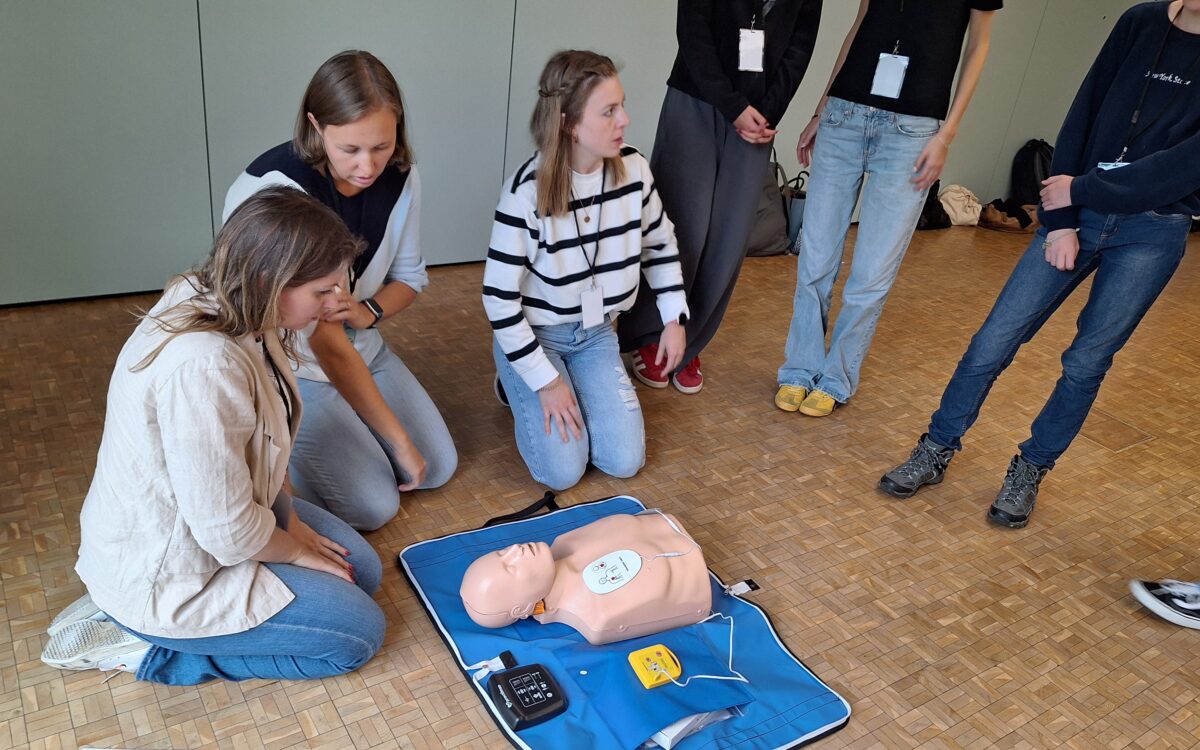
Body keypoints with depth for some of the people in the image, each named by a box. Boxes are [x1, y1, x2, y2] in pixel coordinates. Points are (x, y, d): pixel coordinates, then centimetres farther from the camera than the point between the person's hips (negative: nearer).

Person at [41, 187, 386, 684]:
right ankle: (146, 644, 3)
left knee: (361, 569, 13)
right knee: (359, 633, -3)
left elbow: (266, 438, 5)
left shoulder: (212, 301, -9)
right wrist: (296, 551, -10)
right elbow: (232, 535, -28)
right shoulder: (202, 368, -37)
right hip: (161, 574, -9)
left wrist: (291, 522, 1)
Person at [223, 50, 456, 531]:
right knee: (374, 506, -11)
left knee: (437, 468, 2)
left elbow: (410, 278, 5)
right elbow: (325, 342, -29)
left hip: (359, 348, 6)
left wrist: (368, 311, -20)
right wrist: (399, 440, -25)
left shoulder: (400, 177, -11)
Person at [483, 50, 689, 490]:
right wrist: (545, 380, -19)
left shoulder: (633, 169, -11)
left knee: (625, 461, -3)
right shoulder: (527, 190, -26)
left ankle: (579, 389, 23)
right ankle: (519, 389, 17)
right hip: (533, 335, -4)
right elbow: (499, 296, -20)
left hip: (596, 332, 4)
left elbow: (661, 243, 8)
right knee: (563, 472, -10)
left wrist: (675, 318, 3)